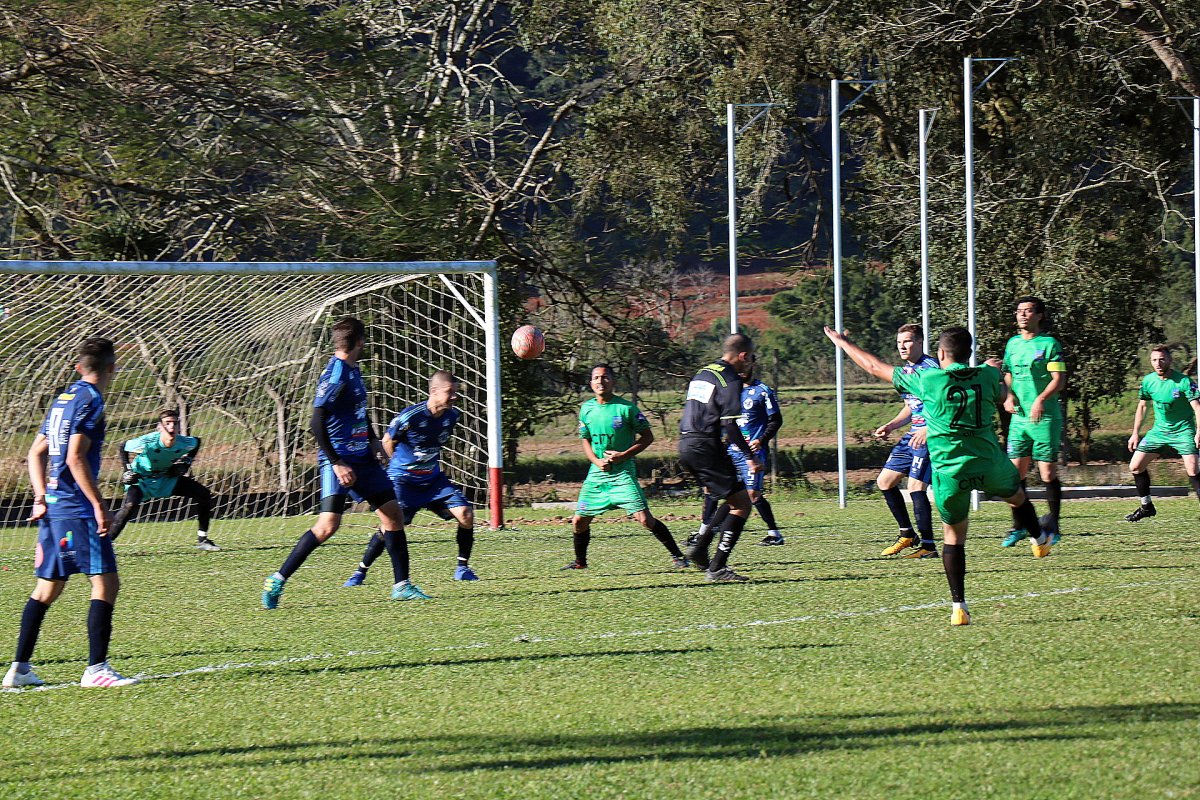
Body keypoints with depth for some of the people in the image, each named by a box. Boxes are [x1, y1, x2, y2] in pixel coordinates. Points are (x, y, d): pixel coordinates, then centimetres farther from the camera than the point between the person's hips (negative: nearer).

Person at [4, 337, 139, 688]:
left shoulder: (63, 399, 16)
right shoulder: (90, 400, -10)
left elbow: (36, 453, 19)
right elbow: (76, 457, -18)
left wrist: (41, 498, 16)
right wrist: (100, 506, -17)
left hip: (52, 506, 9)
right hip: (77, 509, -9)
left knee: (47, 588, 14)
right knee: (105, 583, -9)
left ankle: (19, 668, 14)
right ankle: (96, 669, -16)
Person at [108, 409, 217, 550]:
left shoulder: (186, 443, -20)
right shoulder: (147, 442, -31)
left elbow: (196, 442, 6)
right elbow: (124, 448, -12)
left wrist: (186, 463, -1)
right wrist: (128, 471, -20)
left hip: (168, 479, 5)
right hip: (142, 479, -5)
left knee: (204, 495, -2)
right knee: (130, 505, -33)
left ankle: (202, 539, 13)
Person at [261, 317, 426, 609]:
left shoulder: (353, 370, 10)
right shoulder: (335, 376, -18)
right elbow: (316, 424, -21)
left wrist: (373, 440, 17)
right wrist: (337, 464, -23)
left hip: (362, 458, 9)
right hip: (338, 460, -9)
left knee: (393, 514, 8)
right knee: (329, 524, -18)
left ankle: (402, 585, 16)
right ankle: (277, 581, -9)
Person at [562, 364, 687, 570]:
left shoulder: (625, 408, -9)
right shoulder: (586, 409, 5)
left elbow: (648, 437, -3)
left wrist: (624, 455, -14)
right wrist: (597, 461, -3)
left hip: (622, 473, -5)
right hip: (597, 474, 5)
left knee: (644, 518, -14)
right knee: (579, 521, 5)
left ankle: (677, 555, -3)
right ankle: (580, 561, 27)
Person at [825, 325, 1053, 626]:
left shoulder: (927, 380, -9)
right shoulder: (989, 375, -3)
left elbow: (876, 367, 1)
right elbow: (1001, 396, 23)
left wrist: (842, 342, 14)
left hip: (948, 471, -2)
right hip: (989, 463, 2)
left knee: (953, 537, 9)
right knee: (1017, 496, 33)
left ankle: (959, 606, 3)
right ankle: (1040, 540, 54)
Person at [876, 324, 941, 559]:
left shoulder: (931, 367, -14)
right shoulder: (905, 371, 15)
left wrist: (927, 430, -27)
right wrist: (890, 426, 11)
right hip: (912, 435, 10)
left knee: (916, 486, -16)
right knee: (885, 481, 12)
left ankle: (928, 546, -11)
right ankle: (908, 534, 23)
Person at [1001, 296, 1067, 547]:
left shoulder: (1049, 344, -6)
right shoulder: (1013, 343, 12)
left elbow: (1059, 379, -12)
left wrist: (1041, 399, -25)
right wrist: (1009, 396, 4)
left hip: (1045, 417, -6)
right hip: (1019, 417, 6)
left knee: (1048, 473, -3)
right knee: (1016, 471, 2)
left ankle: (1053, 525, 8)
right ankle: (1018, 526, 12)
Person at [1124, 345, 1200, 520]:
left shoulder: (1183, 381, -16)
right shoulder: (1148, 381, 0)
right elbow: (1142, 406, 13)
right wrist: (1135, 433, 12)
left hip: (1183, 431, -6)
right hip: (1159, 430, 6)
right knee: (1135, 466, 2)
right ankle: (1147, 506, 19)